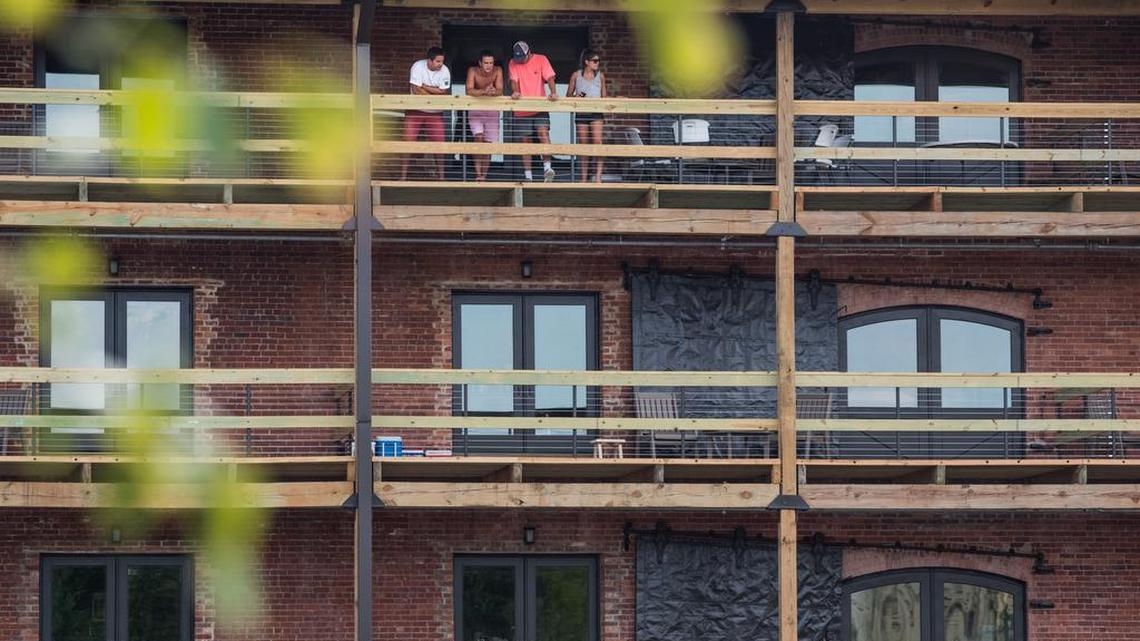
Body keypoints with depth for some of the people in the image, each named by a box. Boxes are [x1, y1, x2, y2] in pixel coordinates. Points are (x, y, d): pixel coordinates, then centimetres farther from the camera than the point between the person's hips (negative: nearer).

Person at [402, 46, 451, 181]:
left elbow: (443, 93, -14)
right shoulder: (418, 66, -13)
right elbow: (416, 90, -20)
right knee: (408, 142, -5)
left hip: (435, 113, 2)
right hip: (415, 111, -2)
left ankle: (440, 176, 14)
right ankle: (403, 176, 1)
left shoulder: (444, 71, -8)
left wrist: (424, 87, -17)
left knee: (438, 144, 1)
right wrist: (435, 93, -15)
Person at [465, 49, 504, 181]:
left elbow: (500, 91, -20)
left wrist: (493, 92, -44)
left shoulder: (498, 71, -13)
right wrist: (484, 92, -47)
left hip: (492, 111, 2)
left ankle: (484, 176, 17)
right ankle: (478, 174, -21)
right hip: (475, 110, -2)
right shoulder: (473, 71, -17)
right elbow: (469, 91, -29)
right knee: (479, 138, -22)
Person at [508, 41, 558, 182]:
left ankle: (547, 167, -22)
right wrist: (515, 91, -28)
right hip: (522, 110, 2)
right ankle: (528, 175, 7)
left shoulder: (541, 60, 1)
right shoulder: (513, 64, 3)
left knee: (543, 133, -20)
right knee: (525, 140, 4)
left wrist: (553, 92, -25)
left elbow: (549, 77, -7)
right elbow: (514, 80, -6)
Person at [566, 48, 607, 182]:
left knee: (597, 141, -19)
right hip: (581, 114, 1)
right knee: (583, 145, 4)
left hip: (596, 113, 0)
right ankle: (584, 178, 11)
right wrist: (575, 97, -12)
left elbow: (604, 96, 13)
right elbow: (568, 95, 9)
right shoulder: (576, 75, 4)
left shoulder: (600, 76, 8)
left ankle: (598, 175, -22)